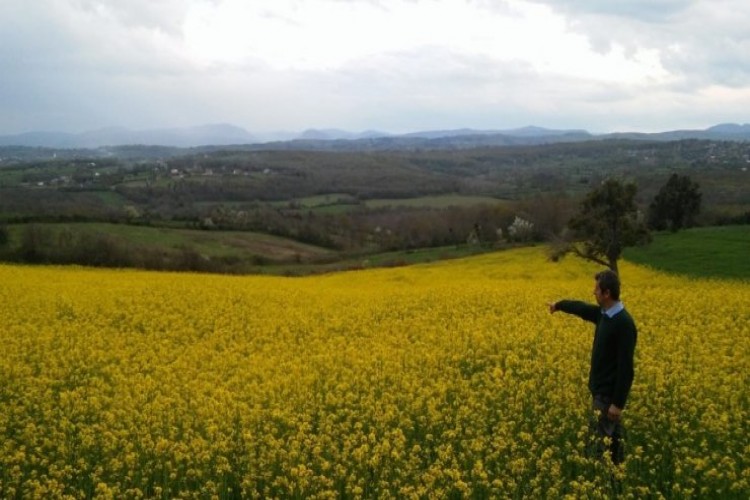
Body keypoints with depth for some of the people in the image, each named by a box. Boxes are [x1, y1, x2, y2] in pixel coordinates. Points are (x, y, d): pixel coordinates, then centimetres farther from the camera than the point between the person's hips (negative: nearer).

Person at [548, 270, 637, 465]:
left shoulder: (624, 323, -22)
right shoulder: (604, 314, 5)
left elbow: (626, 367, -24)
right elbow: (581, 308, 27)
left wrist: (618, 403, -24)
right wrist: (558, 305, 43)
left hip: (610, 394, -9)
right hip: (600, 390, 9)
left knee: (605, 441, -5)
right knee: (609, 437, 14)